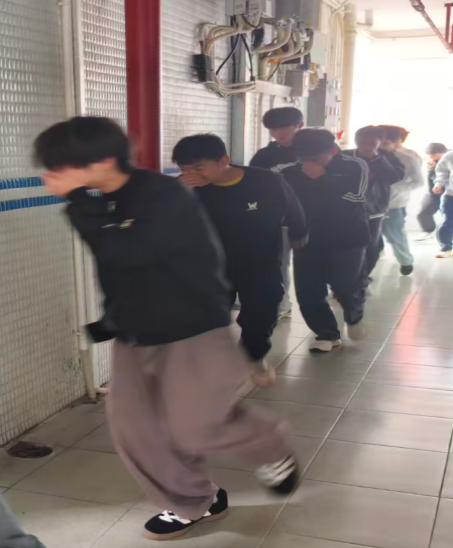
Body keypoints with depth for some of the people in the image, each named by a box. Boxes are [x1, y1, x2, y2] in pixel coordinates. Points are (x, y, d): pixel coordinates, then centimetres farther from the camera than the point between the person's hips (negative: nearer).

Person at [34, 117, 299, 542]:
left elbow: (126, 253, -33)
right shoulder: (102, 204, 4)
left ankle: (271, 448, 24)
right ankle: (193, 504, 24)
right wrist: (111, 321, 22)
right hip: (134, 336, 8)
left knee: (193, 428, -8)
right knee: (132, 427, 3)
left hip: (192, 331, -7)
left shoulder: (164, 195, -20)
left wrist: (77, 199, -27)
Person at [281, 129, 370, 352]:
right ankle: (327, 334, 21)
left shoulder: (354, 166, -5)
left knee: (347, 289, -4)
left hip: (347, 241, -3)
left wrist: (320, 178, -19)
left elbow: (350, 197, -21)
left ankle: (354, 317, 31)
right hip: (308, 241, 3)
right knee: (308, 293, 0)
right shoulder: (294, 172, 1)